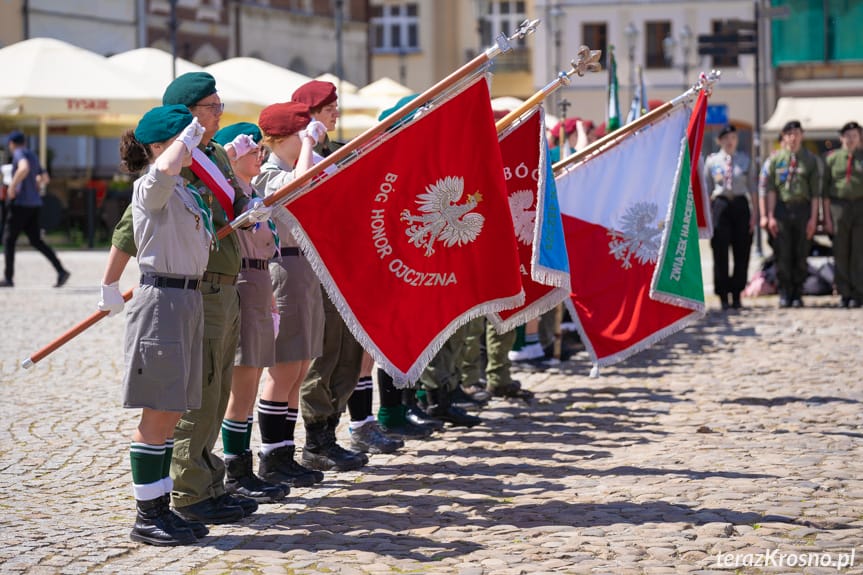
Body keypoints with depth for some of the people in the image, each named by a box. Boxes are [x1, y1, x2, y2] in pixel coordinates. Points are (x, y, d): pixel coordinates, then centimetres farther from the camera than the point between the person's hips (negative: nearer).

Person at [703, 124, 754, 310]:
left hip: (740, 205, 1)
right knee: (721, 253, -1)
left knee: (742, 252, 2)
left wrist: (753, 214, 1)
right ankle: (724, 296, 6)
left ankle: (736, 296, 10)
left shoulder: (745, 160, 9)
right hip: (720, 205, -1)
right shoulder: (712, 161, 7)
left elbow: (752, 188, 8)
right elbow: (706, 189, 10)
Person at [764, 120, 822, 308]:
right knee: (783, 254, -2)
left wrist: (813, 217, -3)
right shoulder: (776, 158, 6)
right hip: (782, 208, 0)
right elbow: (771, 189, 4)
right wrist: (770, 216, -3)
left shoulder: (810, 160, 6)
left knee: (801, 254, 3)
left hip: (803, 208, 0)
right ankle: (784, 294, 7)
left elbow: (815, 191, 4)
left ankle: (797, 295, 11)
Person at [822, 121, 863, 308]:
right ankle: (844, 293, 9)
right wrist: (827, 216, -1)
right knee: (840, 252, 2)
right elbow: (826, 189, 5)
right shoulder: (832, 158, 6)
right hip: (839, 206, 1)